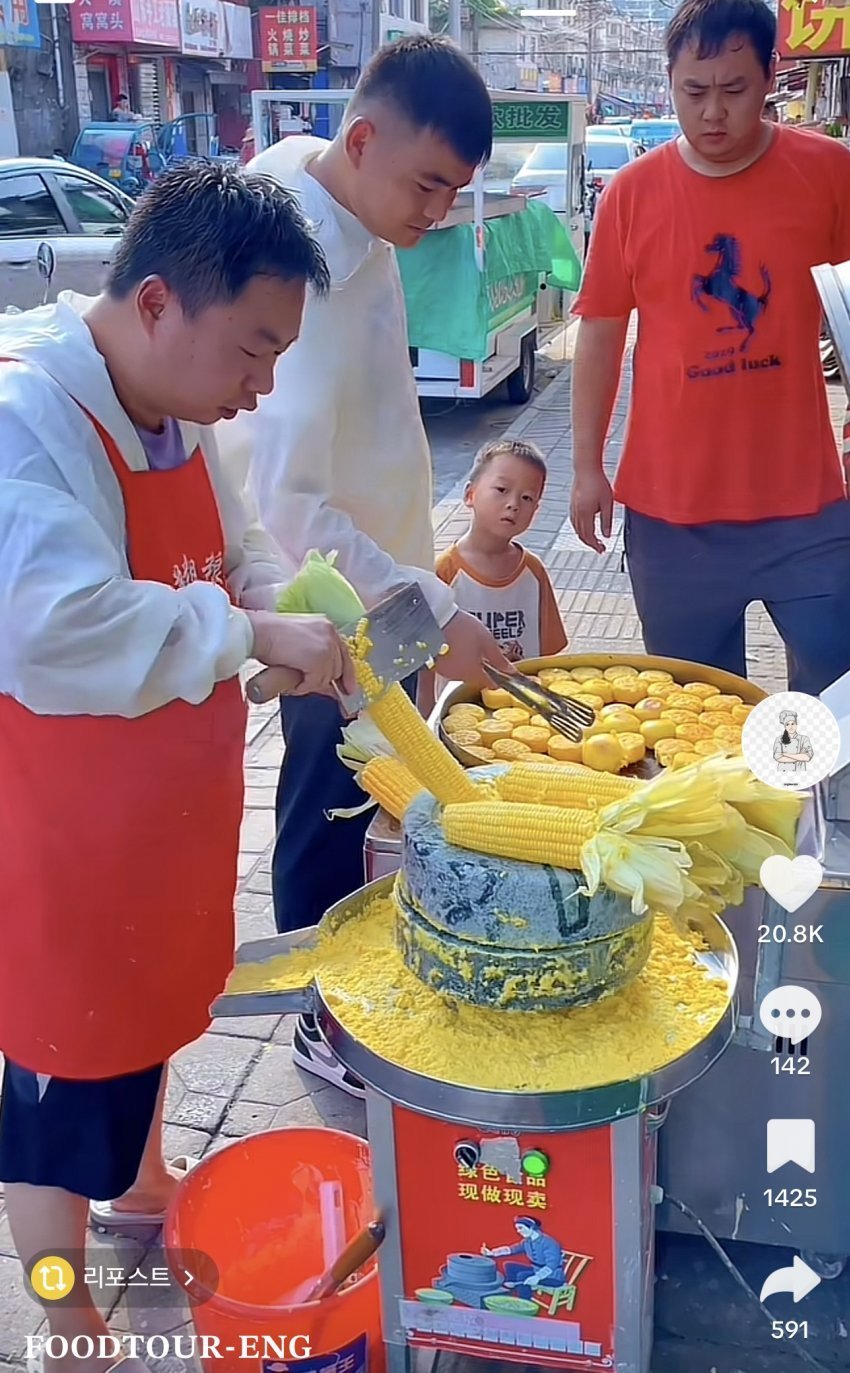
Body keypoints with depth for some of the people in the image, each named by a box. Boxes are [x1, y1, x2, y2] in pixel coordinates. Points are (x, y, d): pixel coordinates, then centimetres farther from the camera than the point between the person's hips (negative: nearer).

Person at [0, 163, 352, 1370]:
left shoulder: (178, 413, 2)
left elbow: (235, 556, 14)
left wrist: (299, 610, -5)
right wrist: (252, 633, -32)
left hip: (165, 817, 9)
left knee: (152, 1010, 27)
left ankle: (144, 1188, 54)